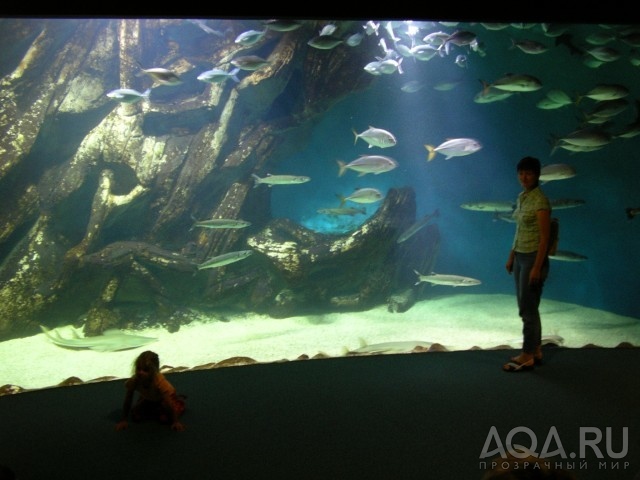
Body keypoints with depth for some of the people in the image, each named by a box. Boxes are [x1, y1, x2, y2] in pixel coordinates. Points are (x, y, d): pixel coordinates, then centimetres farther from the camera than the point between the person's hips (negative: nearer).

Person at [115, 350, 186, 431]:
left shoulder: (159, 381, -42)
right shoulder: (133, 381, -33)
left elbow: (168, 403, -37)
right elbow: (127, 401, -21)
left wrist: (176, 422, -35)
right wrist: (123, 420, -19)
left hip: (165, 397, -4)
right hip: (148, 398, 4)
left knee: (164, 418, -22)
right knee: (136, 416, -10)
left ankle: (179, 400, 7)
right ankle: (153, 410, 20)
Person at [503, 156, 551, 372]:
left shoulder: (540, 201, -15)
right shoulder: (522, 198, 11)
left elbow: (544, 237, -18)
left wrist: (537, 267, -21)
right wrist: (511, 256, 16)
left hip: (533, 258, -9)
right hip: (520, 257, 9)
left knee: (528, 309, -3)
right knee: (526, 307, 12)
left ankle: (527, 355, 6)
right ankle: (536, 351, 21)